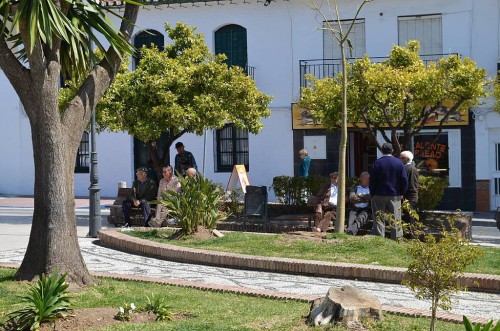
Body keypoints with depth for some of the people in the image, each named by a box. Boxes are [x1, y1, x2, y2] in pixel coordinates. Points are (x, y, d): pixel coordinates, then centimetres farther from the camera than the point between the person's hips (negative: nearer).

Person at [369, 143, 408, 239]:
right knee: (396, 220, 6)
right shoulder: (399, 163, -1)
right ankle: (397, 238, 6)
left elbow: (372, 180, -4)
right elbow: (404, 180, -2)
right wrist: (401, 193, 8)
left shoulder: (377, 163, -4)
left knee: (379, 220, 3)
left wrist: (372, 193, 5)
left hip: (379, 195, -1)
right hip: (395, 195, 1)